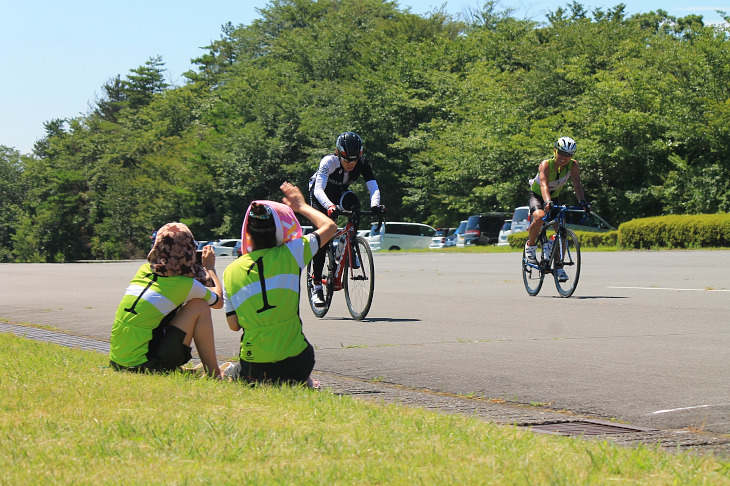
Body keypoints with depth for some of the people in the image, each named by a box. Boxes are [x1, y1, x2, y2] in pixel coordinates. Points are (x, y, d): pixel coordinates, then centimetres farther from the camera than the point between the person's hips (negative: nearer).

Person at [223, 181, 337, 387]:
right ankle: (303, 383, 9)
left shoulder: (231, 272, -1)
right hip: (296, 365, -2)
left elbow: (233, 325, 6)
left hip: (254, 369, 2)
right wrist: (301, 206, 26)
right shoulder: (290, 255, -7)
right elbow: (329, 226, 10)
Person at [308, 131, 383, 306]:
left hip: (340, 194, 5)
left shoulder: (363, 163, -27)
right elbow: (318, 189, -47)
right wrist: (330, 206, -66)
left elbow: (373, 187, -35)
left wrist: (375, 205, -55)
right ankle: (316, 286, -14)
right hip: (321, 195, -5)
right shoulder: (329, 162, -36)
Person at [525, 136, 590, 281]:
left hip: (554, 197, 4)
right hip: (537, 195, -4)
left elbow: (577, 184, -29)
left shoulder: (573, 165, -19)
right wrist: (547, 201, -64)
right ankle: (530, 245, -8)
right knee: (539, 217, -35)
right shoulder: (546, 165, -31)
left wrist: (582, 201, -46)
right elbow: (544, 185, -46)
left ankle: (559, 267, 3)